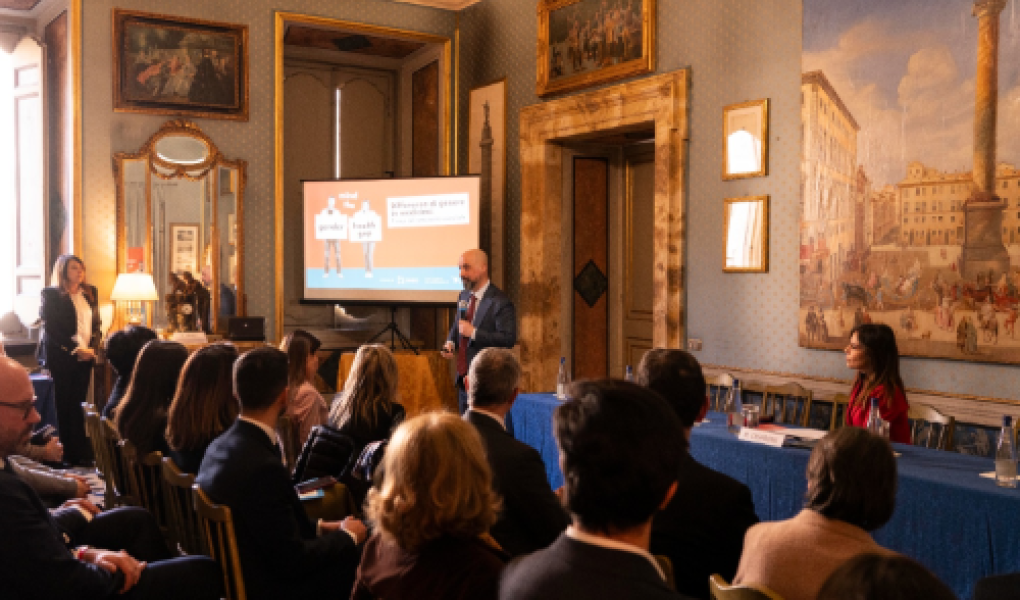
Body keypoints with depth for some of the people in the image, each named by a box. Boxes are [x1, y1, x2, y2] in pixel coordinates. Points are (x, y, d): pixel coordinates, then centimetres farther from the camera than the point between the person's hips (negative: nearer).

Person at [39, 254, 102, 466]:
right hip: (62, 357, -4)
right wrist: (76, 350, -13)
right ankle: (67, 452, 3)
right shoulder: (51, 294, -2)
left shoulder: (90, 293, 14)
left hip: (85, 356, 4)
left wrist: (93, 348, -1)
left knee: (79, 403, 5)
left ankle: (81, 452, 7)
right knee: (65, 405, -1)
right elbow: (51, 328, -8)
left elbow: (96, 324, 15)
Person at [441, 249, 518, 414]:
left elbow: (508, 339, -21)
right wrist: (450, 343, 3)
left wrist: (473, 332, -23)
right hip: (463, 378, 8)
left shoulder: (500, 302, -14)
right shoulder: (464, 296, 12)